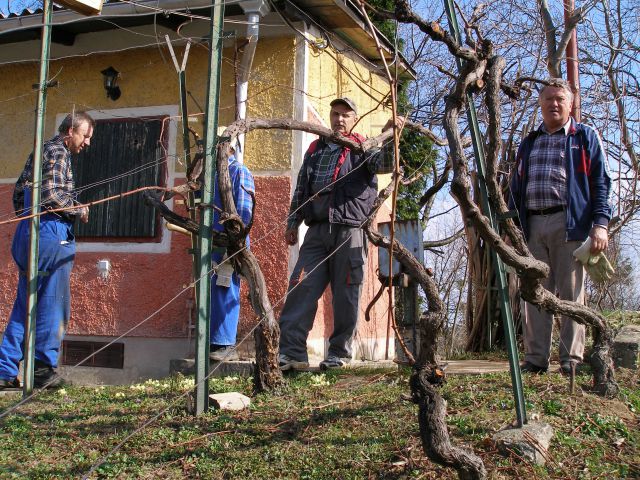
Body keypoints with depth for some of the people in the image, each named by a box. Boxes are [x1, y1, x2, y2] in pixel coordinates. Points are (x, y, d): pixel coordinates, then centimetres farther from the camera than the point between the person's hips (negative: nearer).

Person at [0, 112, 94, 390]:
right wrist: (80, 211, -5)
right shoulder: (58, 152, -7)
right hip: (50, 234, -10)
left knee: (24, 305, 11)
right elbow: (51, 195, -18)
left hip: (26, 232, 10)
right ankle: (43, 370, 3)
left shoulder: (40, 152, 23)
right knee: (52, 304, -2)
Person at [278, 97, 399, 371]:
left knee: (345, 295, 0)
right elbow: (301, 189, 24)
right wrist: (292, 223, 19)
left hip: (350, 231, -4)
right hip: (317, 230, 4)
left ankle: (339, 354, 10)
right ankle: (292, 353, -6)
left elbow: (385, 164, -15)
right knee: (300, 288, -5)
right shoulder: (315, 149, 20)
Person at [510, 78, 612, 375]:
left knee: (570, 293, -3)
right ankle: (536, 358, 6)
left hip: (569, 224, -4)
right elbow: (517, 187, 23)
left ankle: (571, 359, 2)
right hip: (532, 225, 4)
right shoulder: (528, 143, 23)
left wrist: (600, 223, -10)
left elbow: (601, 182, 1)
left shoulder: (585, 137, 9)